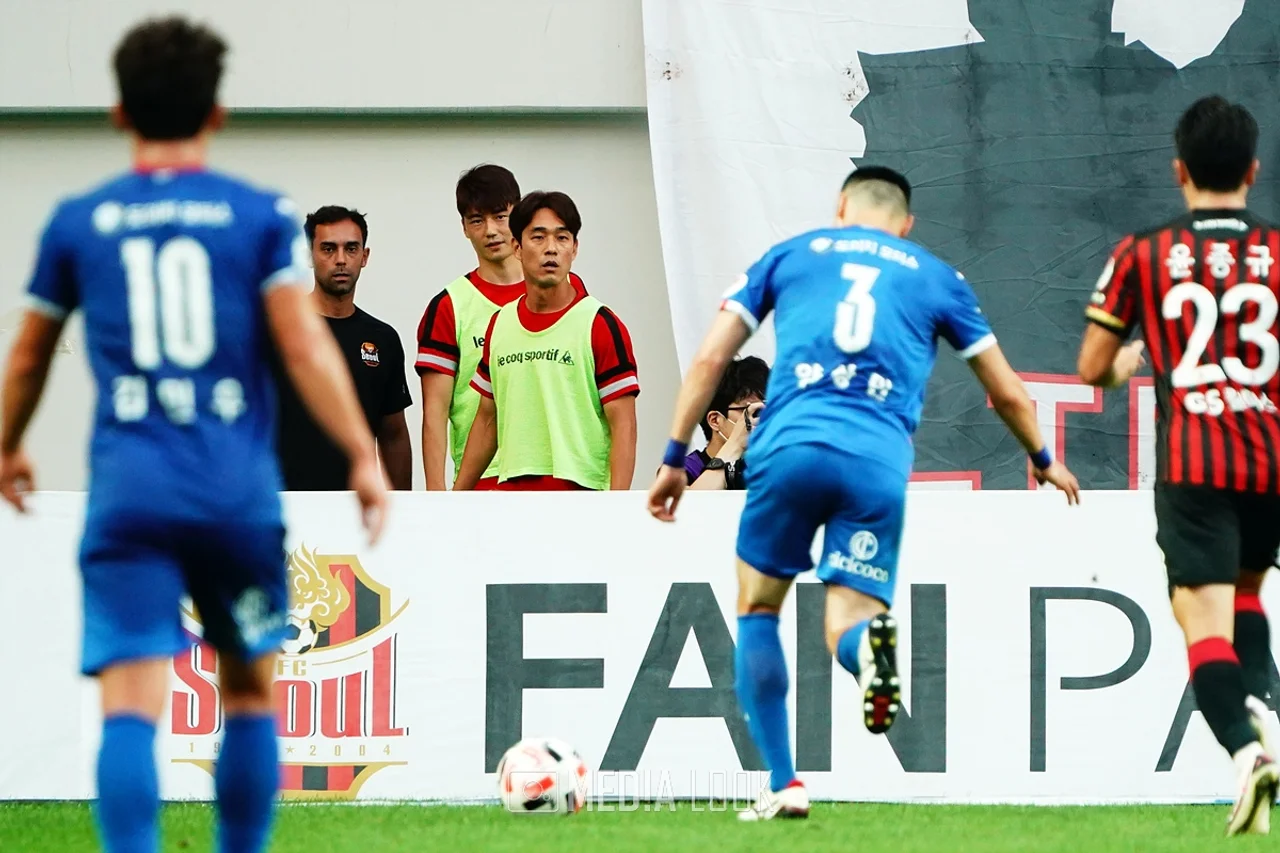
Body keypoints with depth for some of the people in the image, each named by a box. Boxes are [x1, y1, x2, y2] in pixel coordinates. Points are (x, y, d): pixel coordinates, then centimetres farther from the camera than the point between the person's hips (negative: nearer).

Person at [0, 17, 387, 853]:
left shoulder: (78, 221, 8)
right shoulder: (261, 215, 3)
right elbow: (305, 345, -7)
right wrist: (365, 456, -3)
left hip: (127, 494, 0)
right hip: (239, 492, 0)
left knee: (130, 707, -8)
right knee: (250, 691, 18)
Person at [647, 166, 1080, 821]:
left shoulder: (789, 256, 21)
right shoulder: (935, 278, 22)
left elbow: (708, 361, 15)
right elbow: (1009, 395, 28)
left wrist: (675, 458, 20)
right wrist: (1044, 462, 46)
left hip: (790, 445, 0)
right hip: (880, 463, 0)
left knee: (757, 610, 17)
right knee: (848, 623, 4)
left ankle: (782, 784, 9)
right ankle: (870, 642, -35)